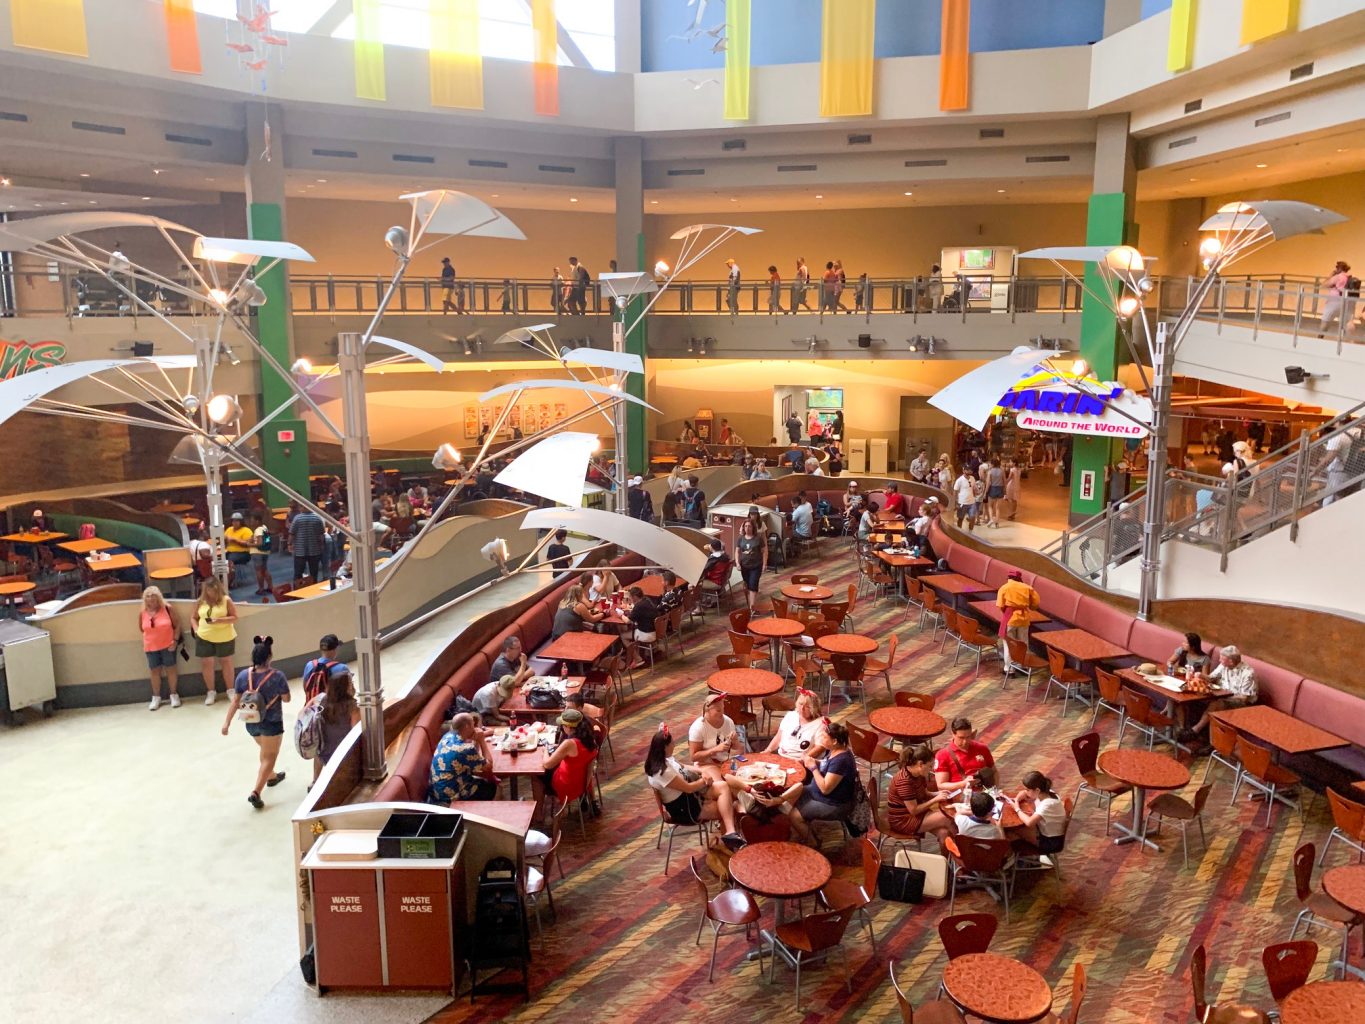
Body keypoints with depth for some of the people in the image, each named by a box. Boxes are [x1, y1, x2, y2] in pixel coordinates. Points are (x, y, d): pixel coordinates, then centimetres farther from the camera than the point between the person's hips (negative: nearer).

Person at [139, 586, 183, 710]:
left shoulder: (167, 608, -8)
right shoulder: (142, 613, -2)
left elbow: (177, 625, -5)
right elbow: (141, 630, 11)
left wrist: (175, 640, -12)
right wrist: (144, 644, 7)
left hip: (167, 646, -2)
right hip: (151, 648, 2)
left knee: (170, 669, 6)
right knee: (155, 671, 9)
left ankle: (174, 695, 19)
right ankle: (156, 697, 20)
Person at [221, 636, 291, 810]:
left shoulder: (243, 675, -11)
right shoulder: (277, 676, -22)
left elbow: (235, 701, -7)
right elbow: (286, 699, -9)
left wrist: (227, 722, -1)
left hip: (251, 723, 5)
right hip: (272, 723, -5)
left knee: (266, 751, 30)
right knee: (269, 757, 8)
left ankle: (271, 776, 50)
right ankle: (256, 793, -2)